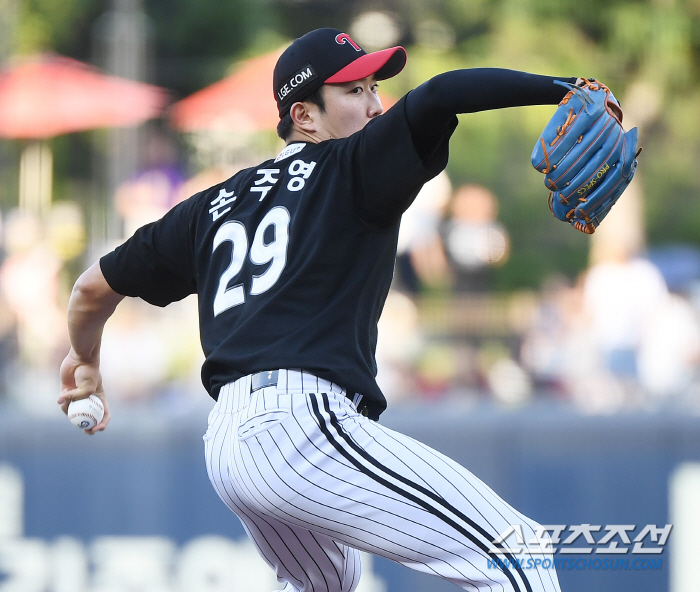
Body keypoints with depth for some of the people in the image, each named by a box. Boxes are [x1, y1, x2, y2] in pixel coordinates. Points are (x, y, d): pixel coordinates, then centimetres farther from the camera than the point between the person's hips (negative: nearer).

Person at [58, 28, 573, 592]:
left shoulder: (214, 206, 24)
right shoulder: (352, 169, 4)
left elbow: (95, 287, 32)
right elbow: (436, 98, -14)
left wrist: (85, 361, 50)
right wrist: (560, 89, -18)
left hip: (223, 442, 9)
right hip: (305, 419, -8)